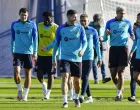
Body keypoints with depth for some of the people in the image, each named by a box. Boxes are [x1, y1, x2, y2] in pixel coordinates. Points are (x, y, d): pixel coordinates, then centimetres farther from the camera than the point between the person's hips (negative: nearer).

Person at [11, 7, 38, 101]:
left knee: (28, 74, 2)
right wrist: (12, 51, 13)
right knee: (16, 72, -13)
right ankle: (20, 89, 9)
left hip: (28, 52, -1)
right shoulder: (14, 25, 5)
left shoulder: (32, 25, 0)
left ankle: (25, 95, 12)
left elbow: (35, 39, -1)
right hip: (17, 52, 1)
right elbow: (12, 39, 14)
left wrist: (35, 52, -7)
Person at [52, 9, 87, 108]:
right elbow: (57, 43, 9)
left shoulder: (80, 28, 2)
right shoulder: (61, 29, 1)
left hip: (77, 58, 1)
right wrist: (54, 57, 9)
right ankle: (65, 102, -18)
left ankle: (77, 98, 35)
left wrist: (82, 50, -23)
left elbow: (84, 41, -2)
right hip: (65, 58, -1)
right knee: (65, 77, -17)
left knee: (77, 81, 9)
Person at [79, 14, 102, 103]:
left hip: (89, 57, -3)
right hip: (79, 58, 3)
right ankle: (89, 97, 17)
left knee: (85, 77, -13)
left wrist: (99, 58, 5)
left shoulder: (93, 31, 2)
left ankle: (82, 95, -24)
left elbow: (97, 45, 6)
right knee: (83, 78, 7)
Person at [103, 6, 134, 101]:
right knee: (113, 72, 1)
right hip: (113, 48, 2)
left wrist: (133, 38, -7)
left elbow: (132, 35, 16)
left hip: (123, 48, -1)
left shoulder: (127, 23, 6)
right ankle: (119, 89, 24)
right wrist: (106, 34, -15)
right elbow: (105, 39, 8)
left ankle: (119, 93, -4)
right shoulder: (110, 23, 6)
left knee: (120, 72, -8)